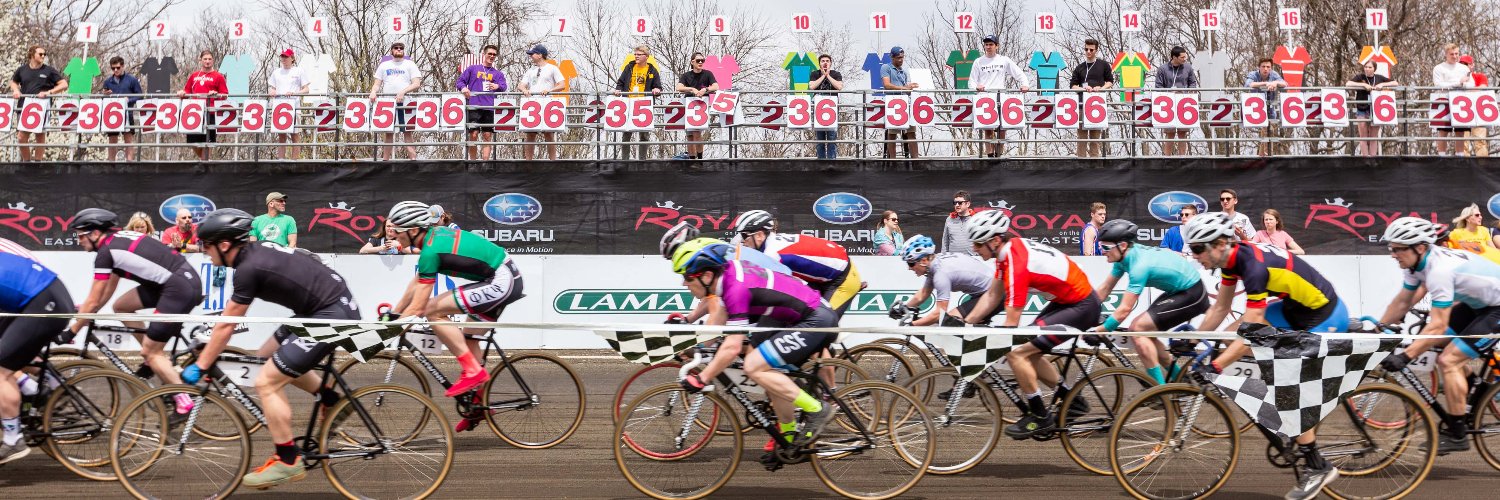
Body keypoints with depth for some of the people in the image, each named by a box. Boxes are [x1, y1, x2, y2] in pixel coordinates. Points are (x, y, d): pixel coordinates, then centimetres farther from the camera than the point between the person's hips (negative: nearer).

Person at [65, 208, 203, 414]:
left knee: (150, 352, -2)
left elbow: (93, 302, -4)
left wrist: (71, 331, 7)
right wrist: (85, 312, 32)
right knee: (121, 306, 18)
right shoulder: (118, 239, 18)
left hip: (180, 289, -9)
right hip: (188, 279, 9)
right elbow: (109, 288, 27)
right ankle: (158, 358, 21)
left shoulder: (105, 252, -8)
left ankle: (184, 402, -2)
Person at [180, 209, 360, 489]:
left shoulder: (249, 268, -17)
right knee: (273, 353, 25)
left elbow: (226, 326, -9)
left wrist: (200, 367, -1)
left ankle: (288, 462, 1)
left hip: (332, 314, -10)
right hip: (333, 302, 10)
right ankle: (333, 402, 27)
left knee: (266, 382, -7)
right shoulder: (255, 250, 10)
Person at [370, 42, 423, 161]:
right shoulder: (384, 65, 18)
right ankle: (385, 159, 8)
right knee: (388, 132, 5)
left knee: (407, 132, -7)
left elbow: (417, 84, -2)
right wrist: (373, 92, -8)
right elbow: (377, 84, 15)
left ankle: (412, 158, -9)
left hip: (405, 102, -3)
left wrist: (403, 92, -17)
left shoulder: (410, 65, 9)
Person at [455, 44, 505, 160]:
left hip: (489, 108, 2)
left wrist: (497, 86, -21)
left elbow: (504, 87, 3)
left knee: (487, 136, -2)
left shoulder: (498, 73, 19)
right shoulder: (472, 69, 16)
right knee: (473, 134, -8)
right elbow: (460, 81, 12)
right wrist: (463, 88, -11)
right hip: (474, 107, -2)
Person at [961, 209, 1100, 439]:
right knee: (1028, 353, 13)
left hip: (1081, 307, -10)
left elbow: (1010, 325, -23)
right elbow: (992, 296, 9)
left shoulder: (1017, 265, -27)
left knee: (1017, 352, -14)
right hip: (1065, 299, 10)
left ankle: (1040, 417, -1)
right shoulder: (1008, 249, 0)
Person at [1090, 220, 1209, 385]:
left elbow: (1124, 310, -30)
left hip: (1192, 295, -9)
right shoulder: (1126, 256, -3)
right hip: (1178, 290, 9)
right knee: (1141, 331, 7)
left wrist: (1097, 332, -28)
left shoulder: (1140, 265, -29)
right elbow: (1104, 289, 5)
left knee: (1138, 329, -15)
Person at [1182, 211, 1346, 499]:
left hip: (1325, 317, -9)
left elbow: (1250, 332, -32)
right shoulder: (1231, 258, -5)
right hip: (1295, 308, 9)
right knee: (1230, 336, 3)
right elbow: (1220, 308, 6)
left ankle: (1317, 468, 5)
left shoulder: (1254, 266, -31)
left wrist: (1213, 368, -36)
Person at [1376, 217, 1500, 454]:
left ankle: (1456, 434, -6)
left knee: (1448, 361, -15)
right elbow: (1401, 301, 6)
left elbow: (1438, 326, -33)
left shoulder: (1440, 269, -32)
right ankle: (1471, 388, 31)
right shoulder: (1418, 262, -5)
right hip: (1479, 303, 9)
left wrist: (1404, 357, -36)